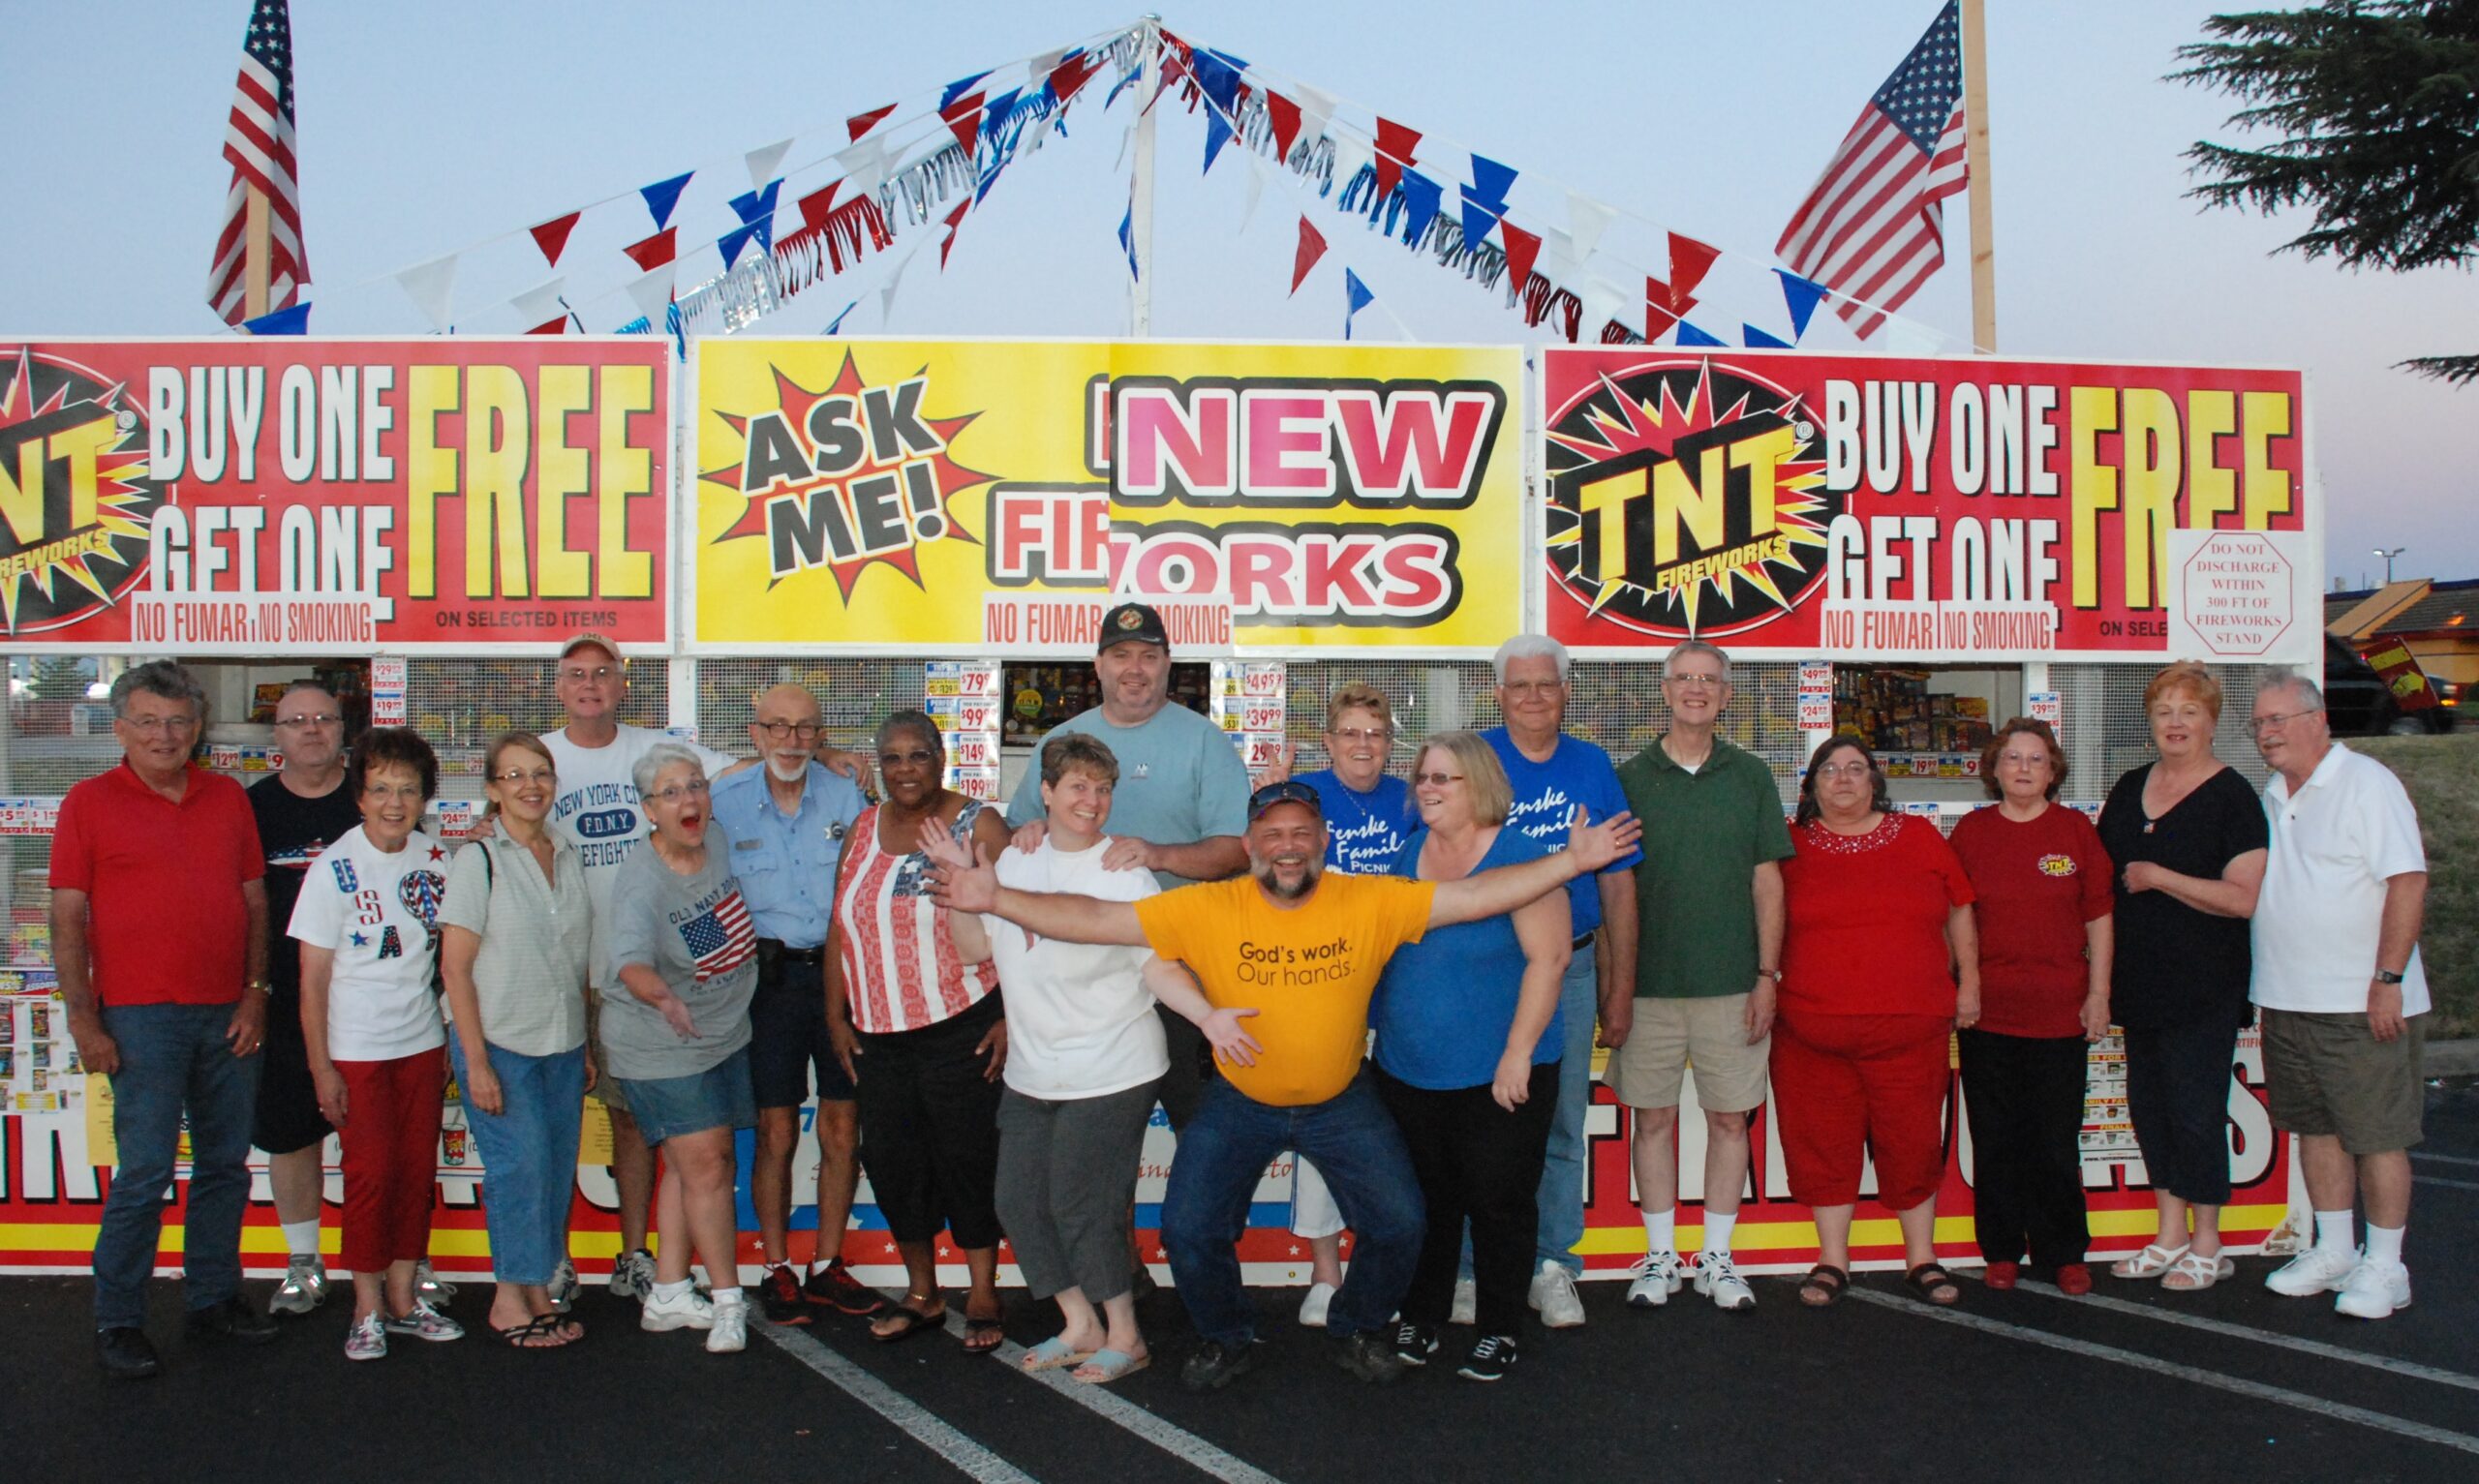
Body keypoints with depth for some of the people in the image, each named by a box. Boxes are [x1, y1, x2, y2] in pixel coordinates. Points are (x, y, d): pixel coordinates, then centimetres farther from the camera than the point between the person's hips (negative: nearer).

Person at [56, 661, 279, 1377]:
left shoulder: (228, 797, 9)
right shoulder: (90, 801, -1)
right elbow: (67, 920, -3)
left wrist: (255, 994, 3)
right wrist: (84, 1021, -8)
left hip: (228, 1015, 4)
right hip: (141, 1016, -4)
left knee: (225, 1164, 11)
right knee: (144, 1172, -3)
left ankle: (214, 1297, 24)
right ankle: (118, 1322, 10)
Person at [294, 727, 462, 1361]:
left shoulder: (438, 860, 0)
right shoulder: (334, 868, -11)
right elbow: (312, 980, -9)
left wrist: (457, 1040, 7)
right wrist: (321, 1068, -10)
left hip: (423, 1042, 4)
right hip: (356, 1047, -4)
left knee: (418, 1168, 8)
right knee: (371, 1172, -2)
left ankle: (403, 1297, 21)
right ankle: (368, 1309, 12)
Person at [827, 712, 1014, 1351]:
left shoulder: (976, 825, -5)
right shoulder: (864, 828, 10)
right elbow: (840, 927, 13)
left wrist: (1013, 1017, -12)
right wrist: (836, 1016, 8)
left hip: (961, 1028, -5)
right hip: (878, 1034, 5)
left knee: (967, 1159, 1)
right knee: (890, 1161, 9)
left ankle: (983, 1297, 16)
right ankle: (921, 1294, 25)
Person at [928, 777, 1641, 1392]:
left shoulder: (1372, 902, -16)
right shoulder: (1206, 909, -17)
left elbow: (1475, 896, -18)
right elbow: (1097, 919, -19)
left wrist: (1571, 860, -25)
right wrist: (996, 898, -28)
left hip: (1342, 1101, 1)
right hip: (1239, 1103, 0)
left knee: (1398, 1224, -3)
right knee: (1189, 1231, -6)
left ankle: (1358, 1330, 29)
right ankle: (1227, 1340, 26)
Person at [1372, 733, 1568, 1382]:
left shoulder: (1520, 857, -13)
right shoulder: (1408, 855, 7)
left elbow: (1548, 957, -16)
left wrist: (1519, 1052, -19)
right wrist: (1378, 1029, 14)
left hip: (1498, 1076, -5)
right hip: (1407, 1072, 5)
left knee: (1498, 1203, 6)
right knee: (1425, 1202, 15)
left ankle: (1499, 1330, 22)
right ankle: (1420, 1318, 30)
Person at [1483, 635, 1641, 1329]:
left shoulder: (1594, 767, 8)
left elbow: (1618, 880, 10)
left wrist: (1620, 978, 8)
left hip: (1570, 967, 2)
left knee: (1562, 1122, 7)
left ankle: (1551, 1266, 19)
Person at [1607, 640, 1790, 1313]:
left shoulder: (1751, 776, 5)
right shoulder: (1631, 778, 1)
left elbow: (1766, 882, 5)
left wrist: (1767, 975, -2)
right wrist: (1613, 987, -3)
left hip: (1732, 984, 1)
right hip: (1650, 983, -1)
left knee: (1730, 1118, 6)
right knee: (1652, 1117, 6)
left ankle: (1718, 1258, 19)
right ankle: (1660, 1256, 19)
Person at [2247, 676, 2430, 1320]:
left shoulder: (2366, 784, -10)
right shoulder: (2273, 798, 13)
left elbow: (2407, 880, -15)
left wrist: (2388, 979, -19)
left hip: (2361, 1003, -7)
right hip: (2287, 1001, 7)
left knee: (2377, 1134, 1)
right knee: (2315, 1127, 13)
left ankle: (2384, 1267, 11)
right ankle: (2332, 1252, 24)